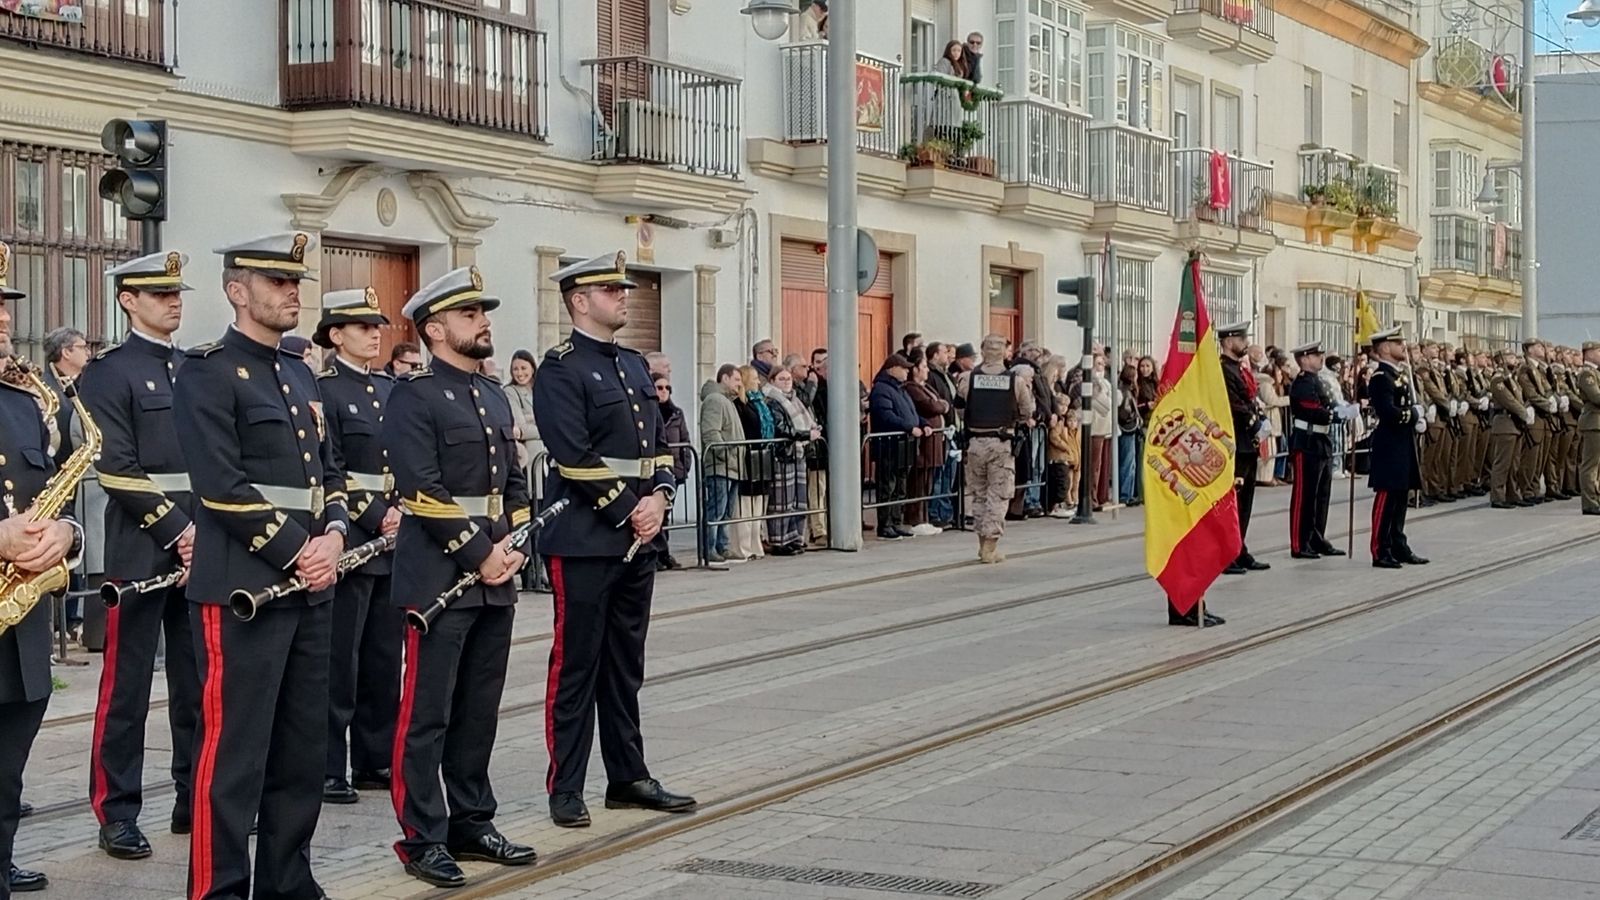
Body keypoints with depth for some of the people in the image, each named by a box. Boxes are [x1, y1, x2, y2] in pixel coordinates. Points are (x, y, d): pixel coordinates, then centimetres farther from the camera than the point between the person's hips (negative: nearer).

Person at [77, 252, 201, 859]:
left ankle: (196, 798, 19)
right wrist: (177, 530, -17)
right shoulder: (109, 373, -4)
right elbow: (118, 472, -13)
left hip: (204, 543, 6)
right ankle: (117, 815, 5)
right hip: (141, 550, -6)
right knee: (127, 686, -1)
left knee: (199, 682, 10)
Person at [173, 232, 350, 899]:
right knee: (235, 751, -5)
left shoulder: (299, 373, 17)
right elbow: (222, 487, -17)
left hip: (311, 588, 8)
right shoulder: (208, 372, -8)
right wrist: (294, 553, -16)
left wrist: (333, 536, -1)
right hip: (242, 588, -8)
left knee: (303, 746, 12)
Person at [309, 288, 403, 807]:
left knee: (384, 657, 11)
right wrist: (376, 518, -16)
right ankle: (328, 768, 4)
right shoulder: (323, 390, -7)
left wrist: (403, 513, 0)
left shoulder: (390, 388, 16)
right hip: (348, 542, -7)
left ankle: (376, 759, 19)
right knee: (339, 660, -2)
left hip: (392, 539, 7)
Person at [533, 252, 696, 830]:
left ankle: (628, 777, 21)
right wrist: (629, 511, -15)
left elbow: (660, 445, 15)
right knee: (576, 665, 0)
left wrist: (658, 499, -3)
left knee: (626, 665, 13)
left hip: (638, 539, 8)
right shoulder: (562, 369, -9)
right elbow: (576, 457, -17)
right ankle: (565, 789, 7)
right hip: (585, 542, -8)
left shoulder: (634, 365, 16)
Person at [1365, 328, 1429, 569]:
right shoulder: (1381, 377, -14)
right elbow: (1389, 412, -24)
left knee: (1400, 498, 13)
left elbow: (1412, 407, 21)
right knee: (1386, 498, -6)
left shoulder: (1399, 376, 18)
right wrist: (1415, 415, -12)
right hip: (1389, 446, -10)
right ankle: (1380, 552, -4)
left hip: (1404, 445, 10)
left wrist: (1420, 417, 0)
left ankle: (1399, 547, 19)